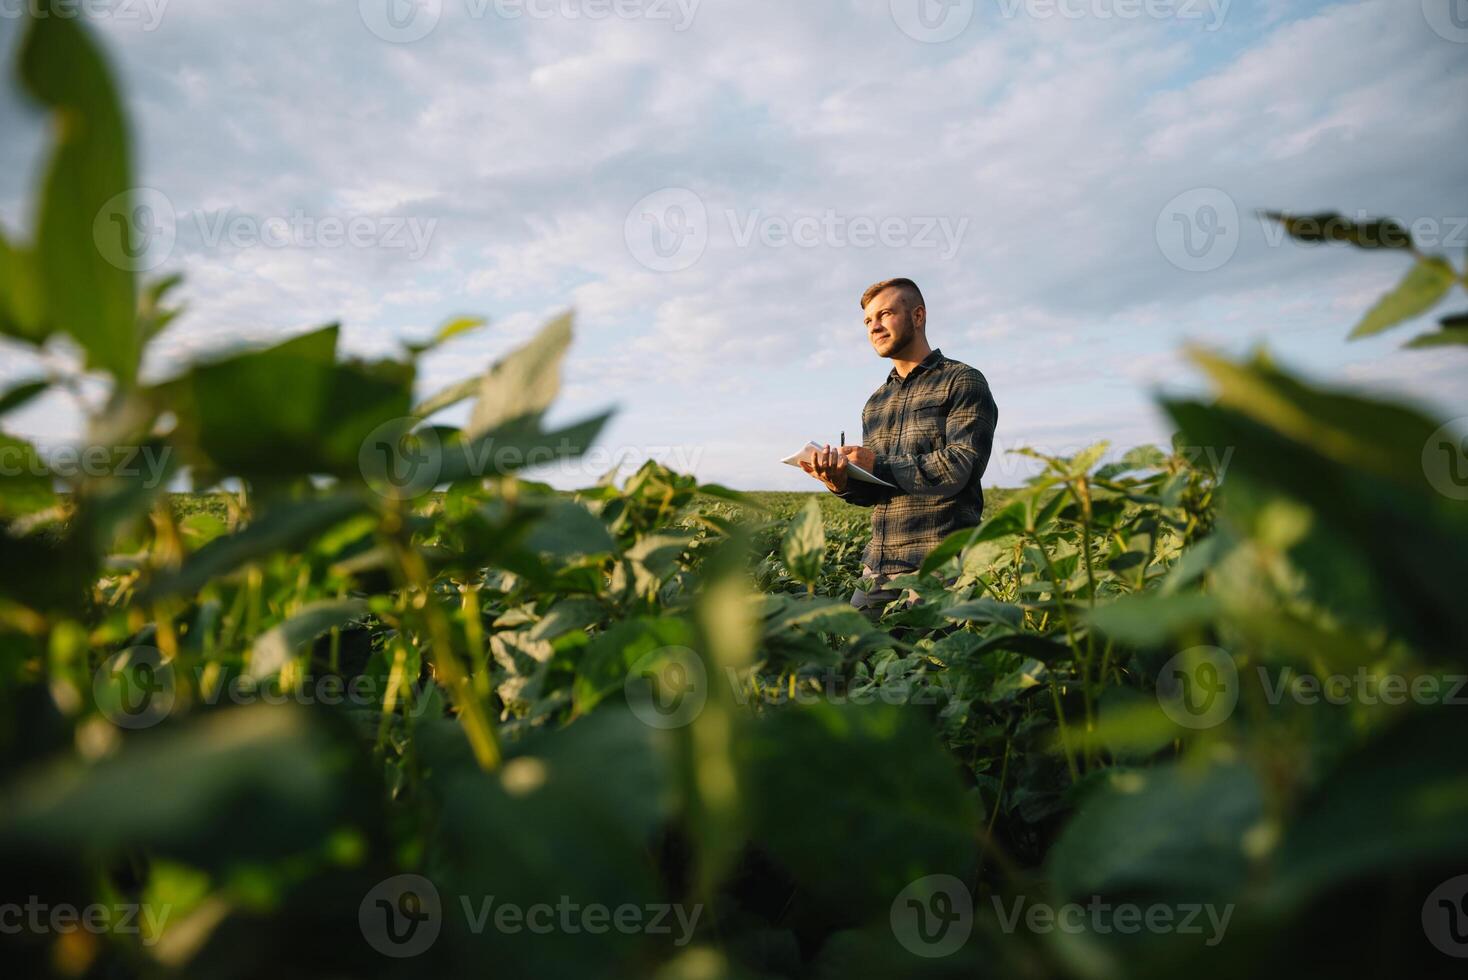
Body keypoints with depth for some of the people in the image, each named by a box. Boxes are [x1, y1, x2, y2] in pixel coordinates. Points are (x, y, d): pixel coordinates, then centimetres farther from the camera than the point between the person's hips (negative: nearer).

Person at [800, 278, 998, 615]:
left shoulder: (963, 382, -2)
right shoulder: (875, 403, 19)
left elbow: (961, 467, -15)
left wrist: (878, 464, -10)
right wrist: (843, 484, -5)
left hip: (941, 565, -6)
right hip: (878, 566, 6)